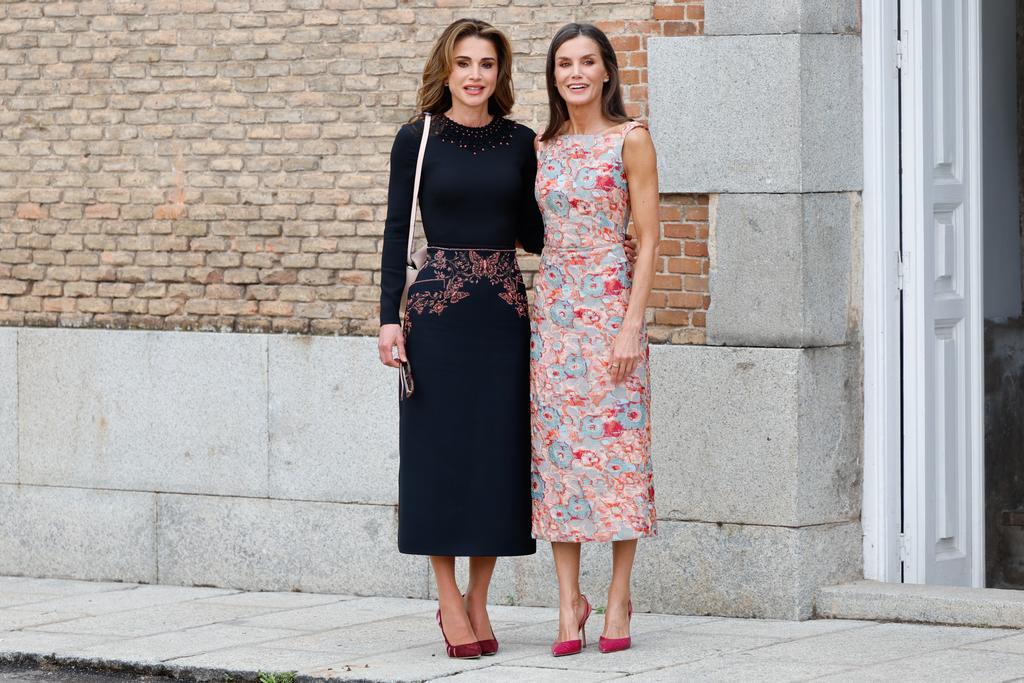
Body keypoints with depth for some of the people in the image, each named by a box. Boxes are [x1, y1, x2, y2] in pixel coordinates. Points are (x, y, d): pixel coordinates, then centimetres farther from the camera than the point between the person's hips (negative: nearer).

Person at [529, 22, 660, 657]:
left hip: (611, 303, -4)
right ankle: (569, 600, 5)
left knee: (616, 442, -3)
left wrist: (632, 324, -13)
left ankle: (619, 598, 5)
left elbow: (649, 238, -6)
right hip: (552, 306, 5)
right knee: (557, 445, 1)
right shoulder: (544, 147, 11)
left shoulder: (631, 139, -3)